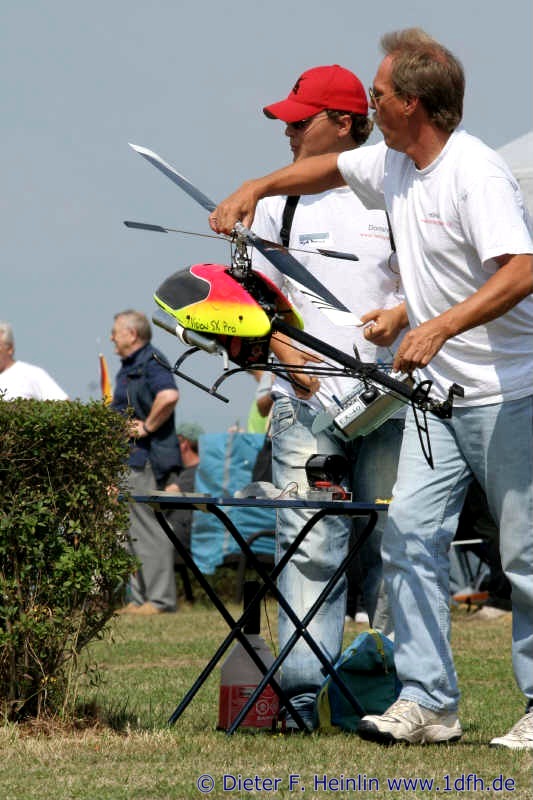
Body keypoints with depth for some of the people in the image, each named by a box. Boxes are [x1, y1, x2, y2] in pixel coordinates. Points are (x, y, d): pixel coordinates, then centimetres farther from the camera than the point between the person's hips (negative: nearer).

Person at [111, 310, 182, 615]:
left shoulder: (151, 362, -13)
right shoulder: (129, 366, 19)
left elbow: (169, 396, -31)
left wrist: (147, 427, -21)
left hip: (146, 460, -11)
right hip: (129, 460, 11)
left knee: (150, 529, -8)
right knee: (133, 531, 13)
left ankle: (160, 599, -4)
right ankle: (139, 598, 18)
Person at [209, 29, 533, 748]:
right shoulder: (392, 164, 9)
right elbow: (328, 168, 31)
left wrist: (436, 327, -38)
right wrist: (254, 188, 22)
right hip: (439, 391, 8)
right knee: (409, 533, -2)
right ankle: (427, 702, -1)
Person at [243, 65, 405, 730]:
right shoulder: (278, 202, 11)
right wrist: (287, 352, -4)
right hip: (305, 399, 1)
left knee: (390, 541, 2)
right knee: (309, 542, -8)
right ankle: (302, 688, -11)